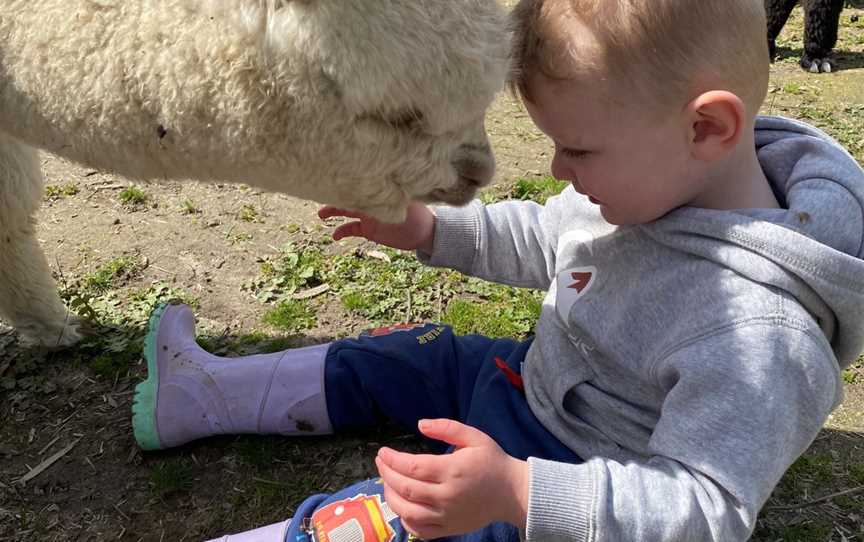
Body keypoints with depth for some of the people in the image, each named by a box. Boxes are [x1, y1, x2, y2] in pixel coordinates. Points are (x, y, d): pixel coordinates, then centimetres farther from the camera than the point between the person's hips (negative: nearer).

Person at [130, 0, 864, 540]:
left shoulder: (760, 332, -36)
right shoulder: (650, 182, -10)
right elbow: (542, 241, 8)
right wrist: (431, 232, -4)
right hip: (535, 383, 8)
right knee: (402, 355, 13)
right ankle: (205, 394, 27)